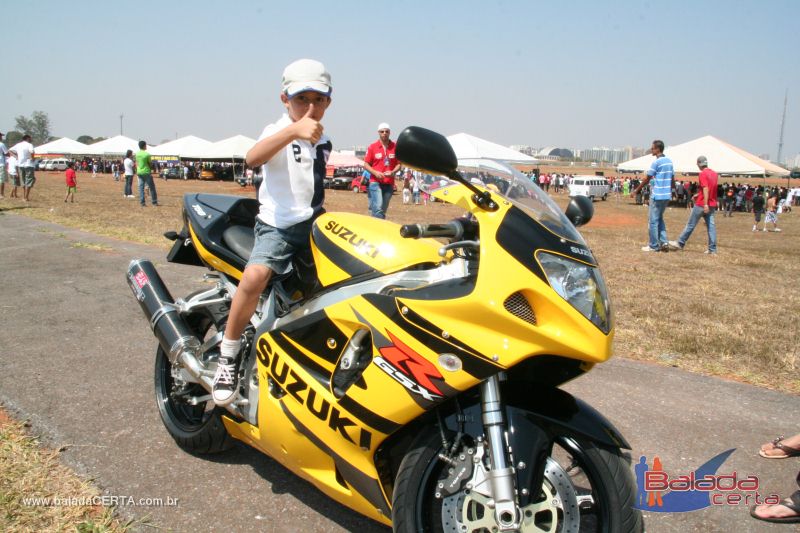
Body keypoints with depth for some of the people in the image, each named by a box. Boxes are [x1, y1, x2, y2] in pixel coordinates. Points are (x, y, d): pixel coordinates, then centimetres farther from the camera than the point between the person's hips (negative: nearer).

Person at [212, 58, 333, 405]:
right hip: (278, 224, -7)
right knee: (255, 276, -31)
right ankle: (227, 357, -13)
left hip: (314, 224, 7)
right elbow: (252, 158, -31)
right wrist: (294, 130, -42)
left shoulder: (323, 141, 15)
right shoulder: (278, 132, -7)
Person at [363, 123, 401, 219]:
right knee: (378, 208, -17)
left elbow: (399, 164, 9)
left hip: (389, 183, 3)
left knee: (383, 210, 9)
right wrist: (375, 172, -14)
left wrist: (393, 172, -12)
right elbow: (366, 164, 3)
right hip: (375, 182, -3)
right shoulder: (372, 147, 1)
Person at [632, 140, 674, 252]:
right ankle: (664, 242, 9)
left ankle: (653, 246, 5)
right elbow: (672, 178, 15)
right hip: (667, 195, 8)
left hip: (657, 195, -8)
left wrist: (636, 190, -1)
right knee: (660, 218, 19)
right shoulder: (669, 161, 10)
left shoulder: (656, 162, -13)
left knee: (653, 220, 1)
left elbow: (647, 179, -10)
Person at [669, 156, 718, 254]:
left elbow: (706, 189, -22)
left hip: (701, 204, -7)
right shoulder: (714, 174, 11)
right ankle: (712, 249, 1)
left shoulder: (703, 174, -13)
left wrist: (705, 204, -26)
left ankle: (680, 243, 12)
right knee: (711, 225, 3)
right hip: (712, 204, 7)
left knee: (690, 224, 3)